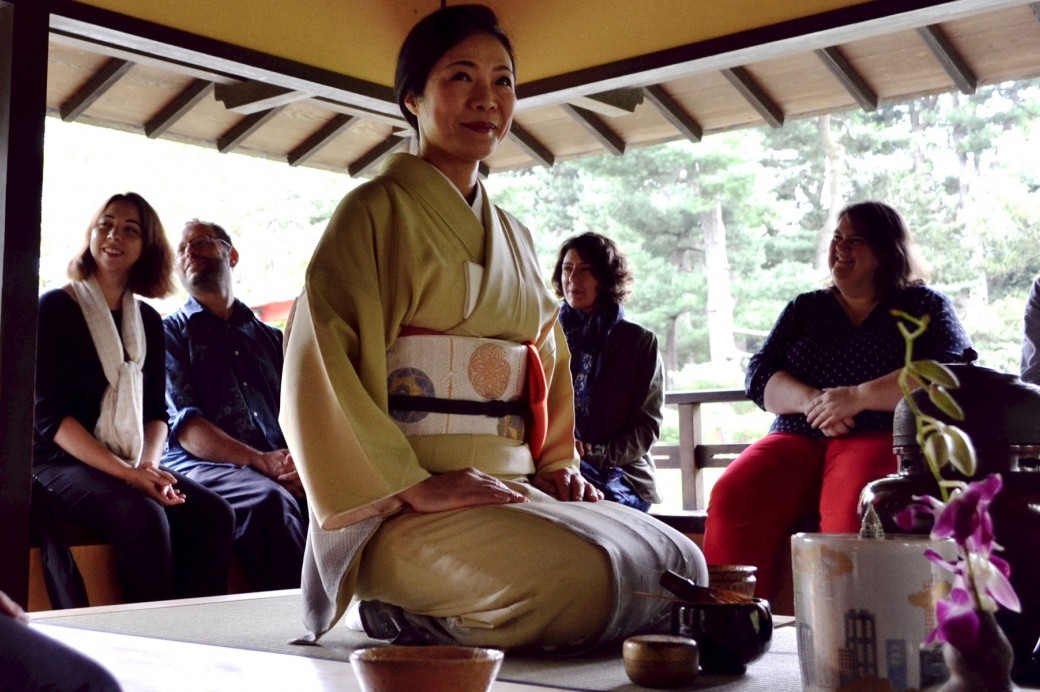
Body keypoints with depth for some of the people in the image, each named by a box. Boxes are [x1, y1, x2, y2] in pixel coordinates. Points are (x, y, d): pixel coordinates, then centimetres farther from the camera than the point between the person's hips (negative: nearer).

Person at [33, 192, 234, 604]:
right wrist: (125, 472, -21)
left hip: (132, 466, 5)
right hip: (62, 463, -5)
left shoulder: (148, 321, 13)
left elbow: (157, 411, 11)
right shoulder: (55, 308, -3)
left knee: (214, 514, -19)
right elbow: (49, 415, -11)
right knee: (143, 516, -33)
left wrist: (147, 465, -12)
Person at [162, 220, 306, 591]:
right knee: (271, 500, -37)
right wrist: (262, 462, -16)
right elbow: (185, 427, 0)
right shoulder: (170, 333, 15)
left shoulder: (270, 337, 27)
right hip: (201, 466, -3)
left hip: (282, 472, 3)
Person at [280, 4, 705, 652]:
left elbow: (547, 369, 26)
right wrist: (415, 484, -19)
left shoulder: (514, 238, 21)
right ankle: (399, 615, -5)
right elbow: (319, 368, -12)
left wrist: (559, 467, 8)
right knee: (579, 574, -30)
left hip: (510, 489, 8)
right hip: (404, 510, -7)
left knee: (678, 564, -10)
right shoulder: (378, 211, -1)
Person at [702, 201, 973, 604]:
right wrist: (810, 401, -9)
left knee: (852, 513, -38)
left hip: (881, 439, -3)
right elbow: (758, 377, 13)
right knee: (732, 499, -28)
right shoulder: (805, 308, 25)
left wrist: (858, 398, -13)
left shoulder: (926, 307, 15)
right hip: (796, 440, 4)